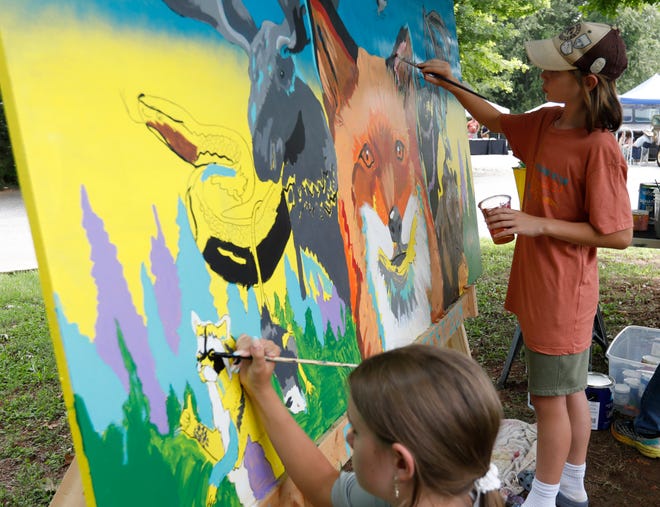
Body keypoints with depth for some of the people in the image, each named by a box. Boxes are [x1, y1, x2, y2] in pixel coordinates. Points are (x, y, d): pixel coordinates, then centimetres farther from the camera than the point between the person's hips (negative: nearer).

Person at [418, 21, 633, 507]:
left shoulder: (599, 147, -21)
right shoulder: (546, 123, 3)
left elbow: (619, 234, -18)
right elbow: (497, 120, 21)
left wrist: (539, 224, -22)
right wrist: (452, 85, 10)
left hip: (563, 294, -8)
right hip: (538, 285, 8)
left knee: (551, 398, 7)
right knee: (570, 392, 21)